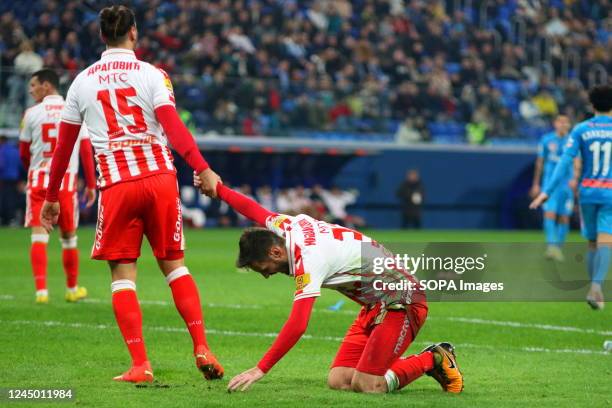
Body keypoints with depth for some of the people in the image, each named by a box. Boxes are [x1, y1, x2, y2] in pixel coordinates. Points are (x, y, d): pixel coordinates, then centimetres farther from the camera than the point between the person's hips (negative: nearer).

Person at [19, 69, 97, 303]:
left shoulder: (32, 113, 1)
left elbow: (24, 154, 9)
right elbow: (86, 151, 3)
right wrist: (91, 185, 9)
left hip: (39, 179, -1)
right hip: (67, 179, 1)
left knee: (39, 236, -3)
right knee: (68, 238, 13)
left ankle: (41, 290, -13)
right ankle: (72, 289, 25)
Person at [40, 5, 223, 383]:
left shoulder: (82, 81, 12)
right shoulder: (151, 75, 4)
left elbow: (63, 146, 16)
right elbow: (172, 126, -11)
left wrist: (51, 197, 25)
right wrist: (203, 170, -15)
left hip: (115, 185, 0)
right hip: (159, 177, 0)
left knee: (123, 275, 3)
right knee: (175, 266, 11)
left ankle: (140, 365, -6)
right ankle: (202, 348, 2)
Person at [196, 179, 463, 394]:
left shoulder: (310, 260, -27)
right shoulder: (289, 225, -2)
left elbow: (297, 326, -33)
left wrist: (260, 370, -32)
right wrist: (218, 188, 24)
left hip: (401, 303, -9)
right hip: (375, 305, 9)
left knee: (365, 386, -17)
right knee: (338, 381, -3)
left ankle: (433, 360, 5)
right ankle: (431, 359, 11)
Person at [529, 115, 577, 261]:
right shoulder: (546, 140, 5)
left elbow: (577, 162, -9)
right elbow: (540, 163, 12)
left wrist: (575, 178, -26)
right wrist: (536, 184, 13)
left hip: (567, 184, 0)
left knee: (564, 218, 4)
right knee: (550, 214, -15)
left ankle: (558, 248, 17)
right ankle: (551, 246, -21)